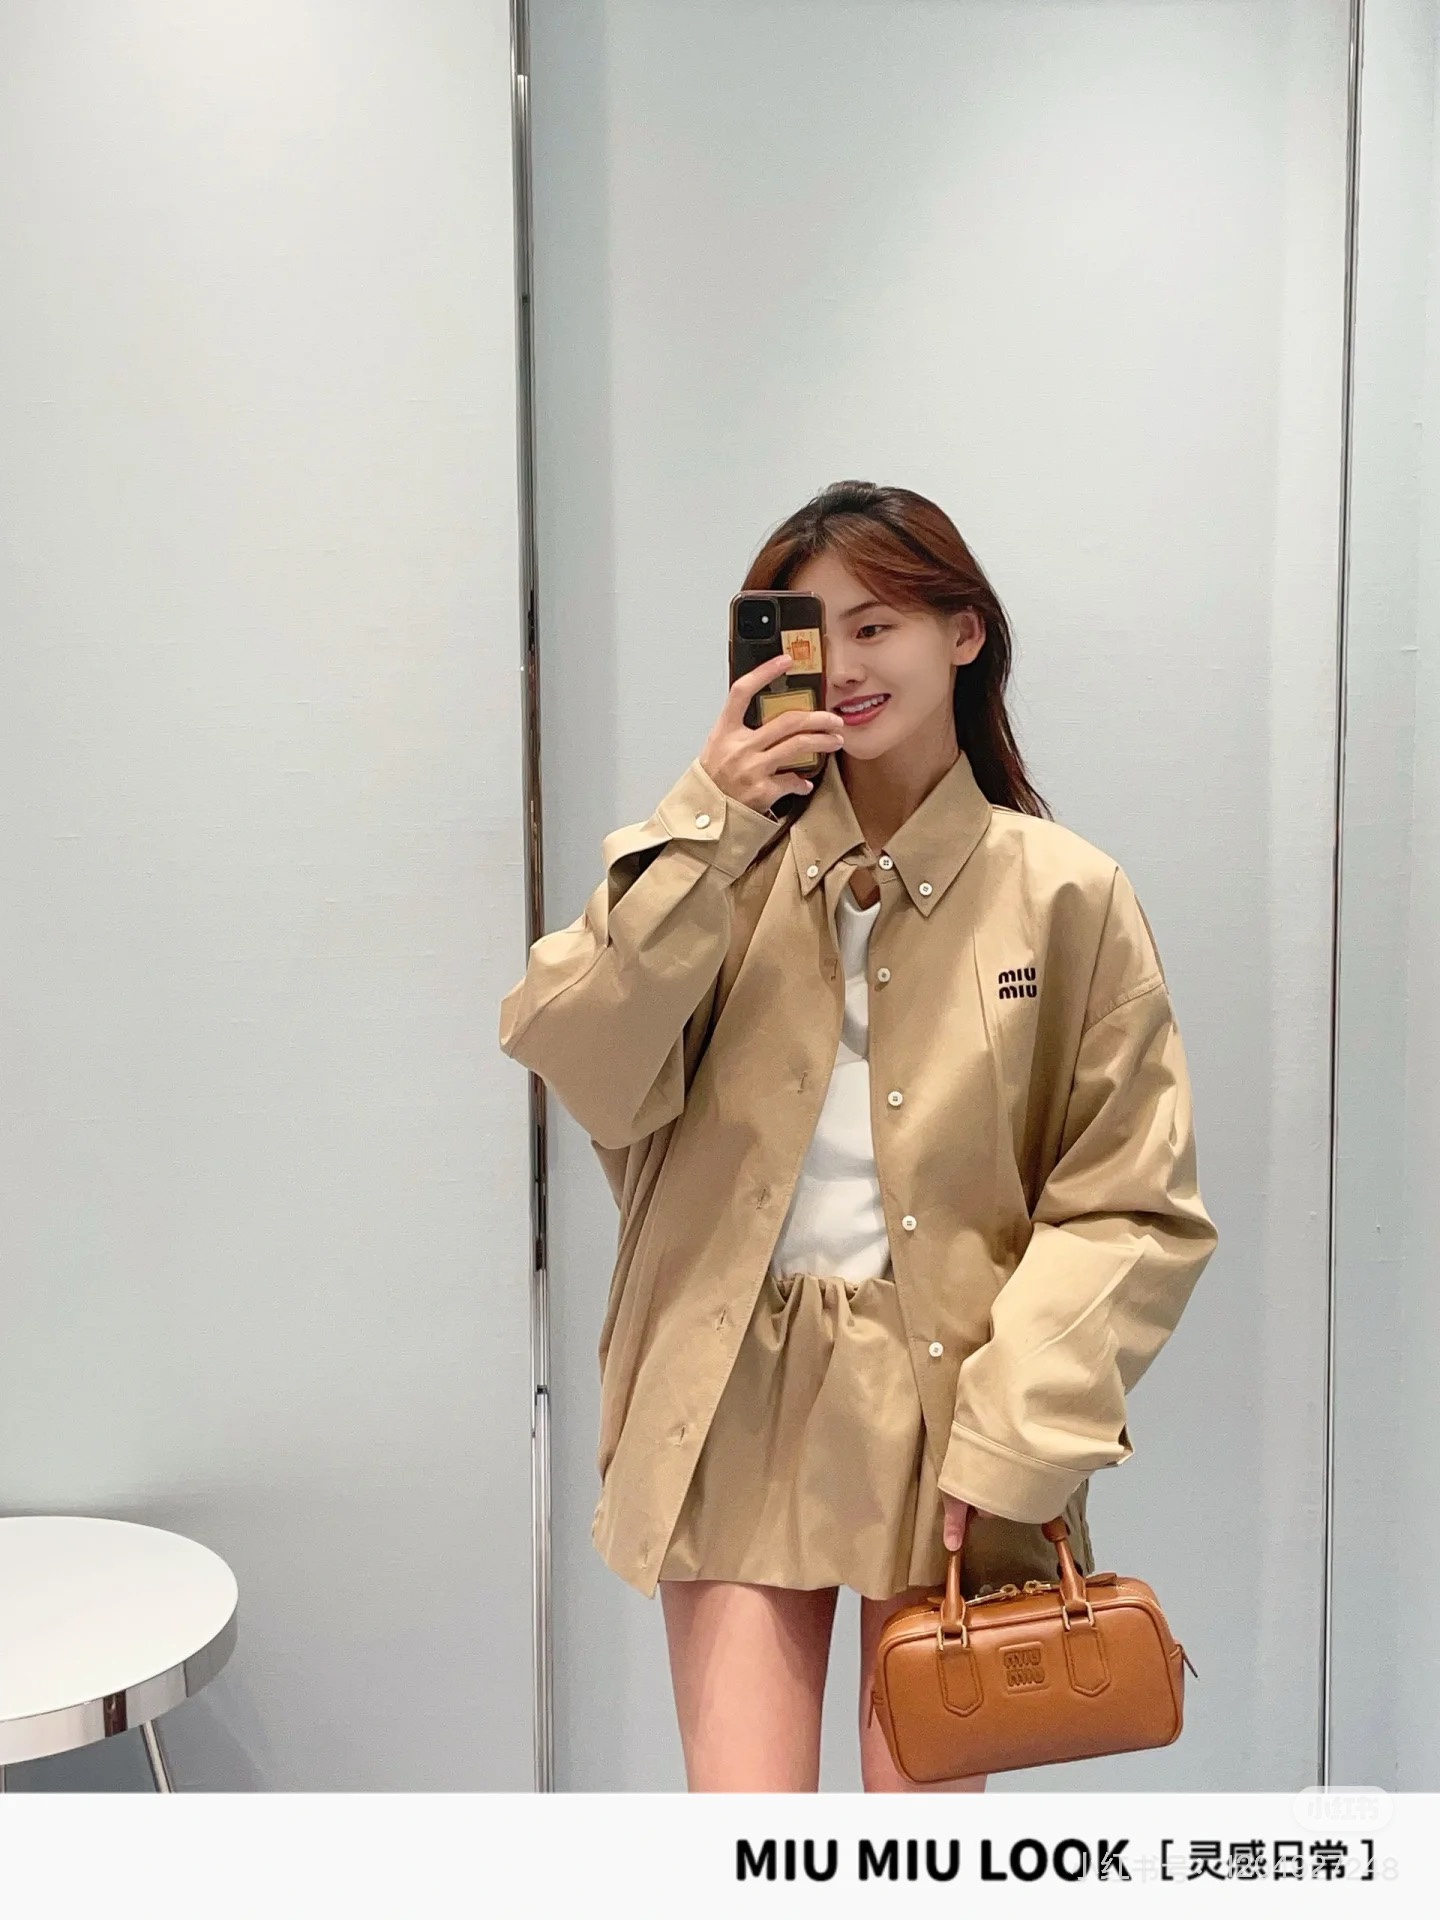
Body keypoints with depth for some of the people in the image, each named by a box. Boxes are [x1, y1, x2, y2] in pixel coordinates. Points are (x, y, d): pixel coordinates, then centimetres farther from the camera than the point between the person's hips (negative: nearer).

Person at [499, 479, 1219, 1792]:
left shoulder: (1066, 893, -3)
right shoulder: (735, 866, 3)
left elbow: (1135, 1207, -4)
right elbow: (587, 1073, -11)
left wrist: (1013, 1439, -12)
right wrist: (704, 828, -17)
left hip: (950, 1411, -1)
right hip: (737, 1407, 1)